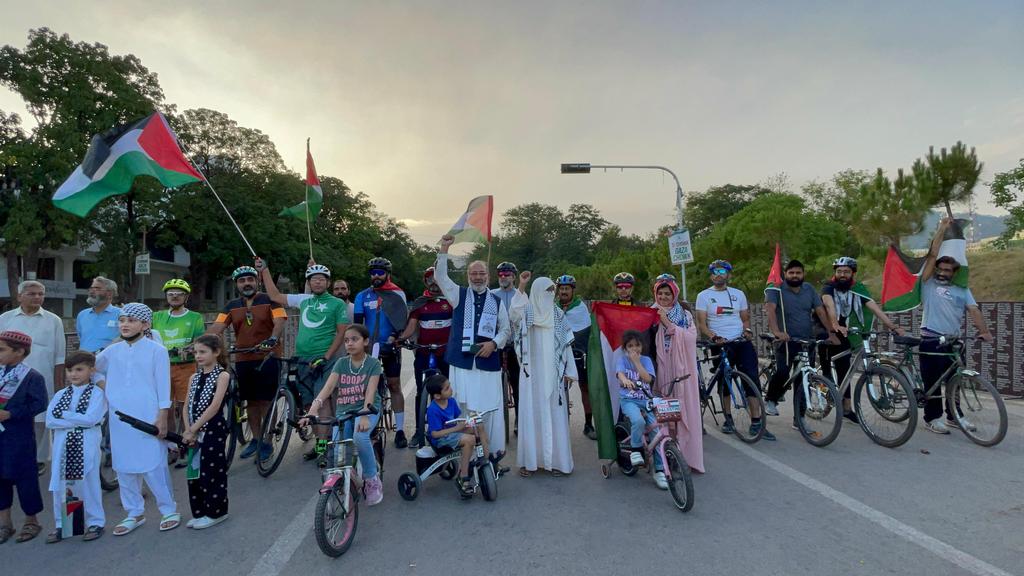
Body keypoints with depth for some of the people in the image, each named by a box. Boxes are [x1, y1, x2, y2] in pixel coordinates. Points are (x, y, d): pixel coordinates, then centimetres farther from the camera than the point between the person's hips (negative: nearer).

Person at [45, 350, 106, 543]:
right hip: (62, 445, 5)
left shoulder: (97, 393, -4)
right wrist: (77, 421, -13)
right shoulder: (60, 395, 10)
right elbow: (50, 420, -2)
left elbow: (90, 419, -16)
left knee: (89, 483, 3)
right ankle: (61, 525, 24)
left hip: (87, 446, -4)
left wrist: (64, 414, -8)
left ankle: (95, 522, 16)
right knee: (60, 485, 10)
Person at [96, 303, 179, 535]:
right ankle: (134, 513, 24)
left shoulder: (156, 350, -4)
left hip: (147, 418, -5)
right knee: (124, 466, 10)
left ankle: (169, 509, 11)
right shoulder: (112, 350, 7)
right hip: (119, 418, 5)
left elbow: (163, 386, -6)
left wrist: (162, 417, -9)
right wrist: (105, 385, 10)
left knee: (153, 465, -3)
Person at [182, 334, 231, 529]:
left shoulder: (222, 376, -9)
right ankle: (199, 512, 24)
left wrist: (193, 429, -17)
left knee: (211, 471, 0)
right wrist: (188, 430, -7)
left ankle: (215, 512, 14)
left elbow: (214, 406, -17)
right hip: (195, 432, 7)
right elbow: (187, 407, 6)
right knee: (194, 471, 12)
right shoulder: (194, 378, 11)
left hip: (213, 430, -7)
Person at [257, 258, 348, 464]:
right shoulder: (303, 300, 12)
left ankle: (323, 448, -11)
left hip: (323, 360, -5)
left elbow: (341, 333, -5)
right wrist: (264, 270, 15)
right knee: (309, 405, 8)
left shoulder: (337, 304, -1)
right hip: (303, 360, 5)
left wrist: (326, 357, -14)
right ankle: (320, 441, 20)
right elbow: (275, 295, 17)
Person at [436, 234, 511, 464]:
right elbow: (440, 277, -5)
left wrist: (494, 343, -7)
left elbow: (505, 330, 13)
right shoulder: (459, 295, 8)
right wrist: (444, 250, -16)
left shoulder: (496, 302, 11)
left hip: (488, 363, 1)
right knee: (464, 408, 3)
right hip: (462, 361, 0)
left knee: (490, 408, 3)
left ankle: (494, 451, 16)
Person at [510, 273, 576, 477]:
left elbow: (566, 344, 8)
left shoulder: (558, 315, 8)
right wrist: (521, 287, -29)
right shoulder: (527, 313, 0)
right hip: (532, 373, -2)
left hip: (553, 374, 2)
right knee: (532, 414, 0)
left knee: (554, 415, 4)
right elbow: (513, 315, -23)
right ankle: (529, 460, 7)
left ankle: (556, 460, 11)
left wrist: (568, 371, 3)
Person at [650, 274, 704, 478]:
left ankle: (687, 456, 6)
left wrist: (669, 324, -12)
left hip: (680, 369, 1)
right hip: (660, 369, 0)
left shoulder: (685, 315, 11)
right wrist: (655, 322, -11)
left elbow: (691, 337, -5)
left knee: (683, 411, -1)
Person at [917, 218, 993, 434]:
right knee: (932, 380, 2)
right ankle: (931, 418, 12)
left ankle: (954, 416, 27)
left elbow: (973, 310, -2)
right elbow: (932, 255, -5)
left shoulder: (962, 290, 10)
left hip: (953, 341, 4)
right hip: (931, 341, -4)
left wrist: (984, 331, -17)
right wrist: (941, 230, -5)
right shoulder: (928, 283, 1)